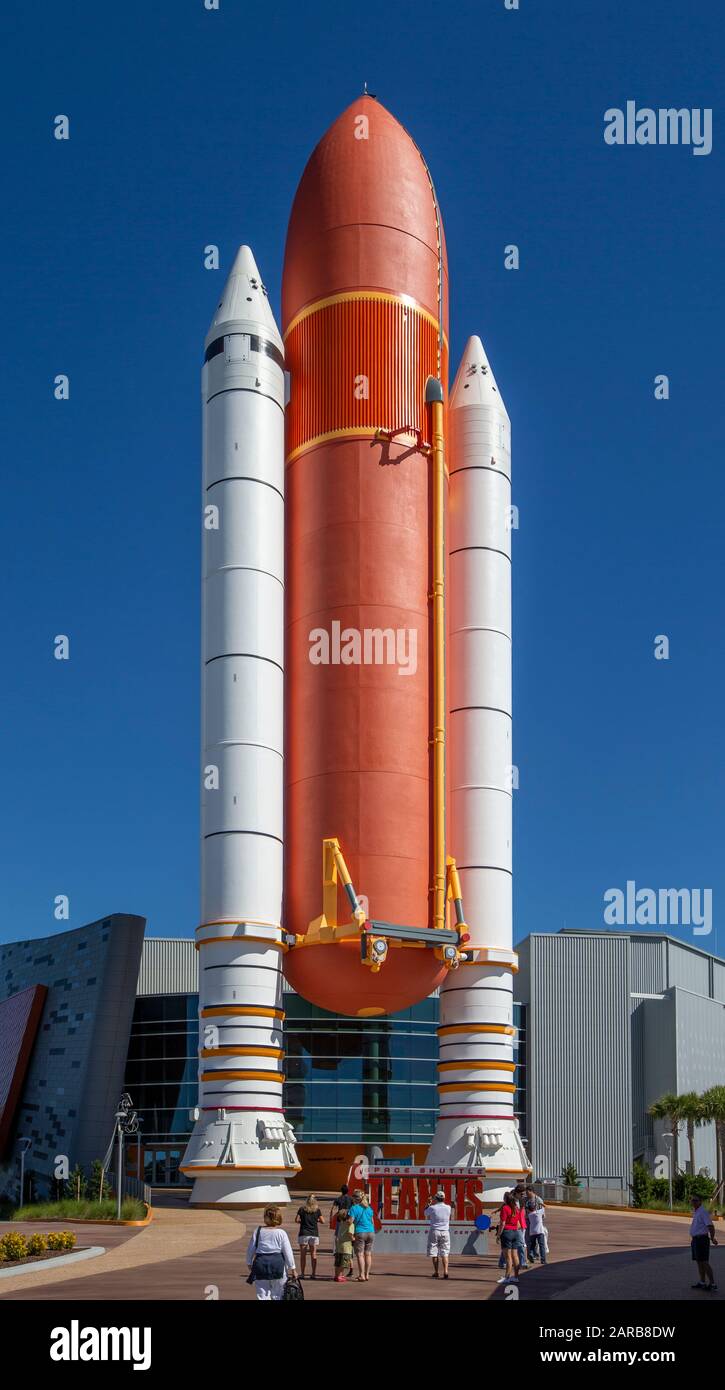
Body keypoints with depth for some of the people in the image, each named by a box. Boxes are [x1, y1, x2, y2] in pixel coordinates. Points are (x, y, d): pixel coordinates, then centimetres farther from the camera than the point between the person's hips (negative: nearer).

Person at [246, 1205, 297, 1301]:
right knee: (278, 1296, 11)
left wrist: (249, 1263, 20)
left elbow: (250, 1249, 6)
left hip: (260, 1262, 1)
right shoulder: (281, 1233, -4)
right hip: (277, 1263, -1)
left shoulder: (258, 1231, 1)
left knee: (262, 1295, 5)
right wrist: (292, 1268, 4)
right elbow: (288, 1252, -4)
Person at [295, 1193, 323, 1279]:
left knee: (303, 1254, 3)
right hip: (314, 1234, 1)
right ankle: (314, 1274, 5)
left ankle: (302, 1273, 0)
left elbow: (296, 1220, -4)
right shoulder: (317, 1210, 0)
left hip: (304, 1234, -1)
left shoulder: (302, 1209, -1)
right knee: (313, 1254, 6)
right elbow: (322, 1221, 2)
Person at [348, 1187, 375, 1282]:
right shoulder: (369, 1208, 12)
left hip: (360, 1232, -6)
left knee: (360, 1254, -2)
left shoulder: (354, 1208, -6)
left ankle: (362, 1276, -6)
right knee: (368, 1254, 10)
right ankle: (367, 1275, 14)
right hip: (370, 1232, 6)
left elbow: (350, 1221, -12)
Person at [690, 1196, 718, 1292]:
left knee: (704, 1262, -11)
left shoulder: (703, 1212, -16)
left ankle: (712, 1283, -8)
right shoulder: (696, 1212, 14)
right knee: (699, 1262, 12)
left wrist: (712, 1238, -34)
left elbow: (710, 1226, -24)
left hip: (701, 1239, -10)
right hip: (695, 1239, 10)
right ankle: (702, 1282, 19)